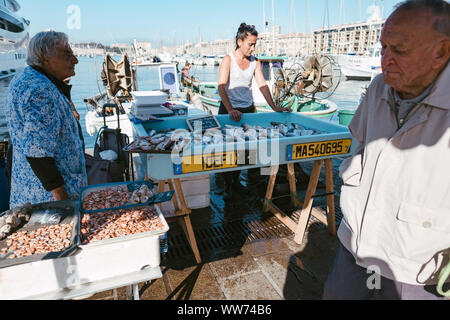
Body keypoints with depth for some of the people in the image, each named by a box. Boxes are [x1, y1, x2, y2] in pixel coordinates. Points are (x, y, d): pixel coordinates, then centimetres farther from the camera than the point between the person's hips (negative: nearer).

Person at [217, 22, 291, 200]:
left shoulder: (255, 62, 7)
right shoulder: (228, 59, -8)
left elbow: (262, 85, 2)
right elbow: (221, 86, -19)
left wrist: (274, 106, -11)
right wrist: (230, 110, -32)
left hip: (248, 109, 4)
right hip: (228, 109, -4)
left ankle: (236, 179, 27)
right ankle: (228, 185, 11)